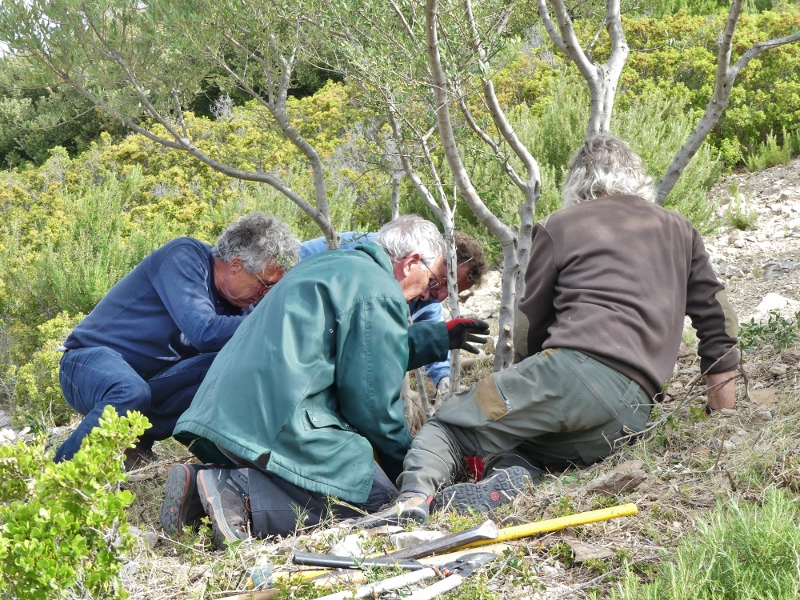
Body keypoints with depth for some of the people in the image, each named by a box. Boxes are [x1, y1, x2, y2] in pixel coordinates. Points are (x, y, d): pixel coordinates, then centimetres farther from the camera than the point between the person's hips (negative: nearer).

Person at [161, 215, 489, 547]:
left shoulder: (331, 263, 24)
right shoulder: (379, 292, -7)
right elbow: (372, 397, -6)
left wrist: (439, 336, 45)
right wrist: (405, 466, 9)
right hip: (278, 421, -10)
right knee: (376, 495, -8)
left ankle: (201, 482, 1)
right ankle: (236, 492, -19)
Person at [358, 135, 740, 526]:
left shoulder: (559, 227, 16)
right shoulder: (680, 230, 27)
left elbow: (530, 321, 17)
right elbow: (716, 316, 24)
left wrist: (530, 387, 32)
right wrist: (722, 404, 28)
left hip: (575, 366, -4)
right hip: (631, 414, 5)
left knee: (445, 424, 7)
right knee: (518, 453, 18)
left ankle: (415, 495, -24)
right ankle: (512, 477, -19)